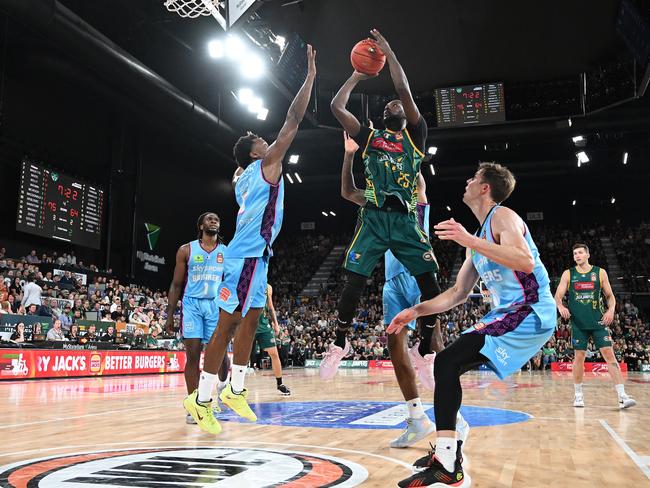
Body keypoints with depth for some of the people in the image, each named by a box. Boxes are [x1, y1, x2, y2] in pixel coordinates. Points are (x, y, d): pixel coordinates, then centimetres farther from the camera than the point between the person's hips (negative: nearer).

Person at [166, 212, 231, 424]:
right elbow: (176, 285, 6)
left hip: (217, 305, 1)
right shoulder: (186, 250, 5)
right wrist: (170, 314, 1)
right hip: (192, 304, -1)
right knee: (193, 354, -5)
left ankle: (224, 384, 28)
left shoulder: (227, 252, 9)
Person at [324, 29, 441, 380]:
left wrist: (388, 52, 7)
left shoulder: (414, 135, 13)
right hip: (373, 217, 1)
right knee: (354, 281, -6)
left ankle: (426, 352, 5)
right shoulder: (369, 137, 18)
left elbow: (404, 89, 1)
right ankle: (339, 345, 11)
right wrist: (356, 76, 22)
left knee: (429, 282, -8)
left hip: (406, 219, -1)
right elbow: (336, 106, 12)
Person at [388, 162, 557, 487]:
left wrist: (470, 241, -29)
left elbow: (526, 263, -26)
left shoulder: (503, 217, -7)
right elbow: (458, 293, 23)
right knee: (447, 365, 11)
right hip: (508, 314, 10)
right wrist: (415, 312, 16)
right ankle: (449, 452, 18)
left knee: (447, 362, -21)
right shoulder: (479, 238, 21)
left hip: (530, 311, -10)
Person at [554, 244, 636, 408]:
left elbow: (610, 296, 10)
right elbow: (558, 296, 4)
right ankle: (578, 394, 15)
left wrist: (611, 310, -9)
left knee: (609, 354, -7)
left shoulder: (600, 272, 6)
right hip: (578, 322, 0)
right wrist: (561, 307, -17)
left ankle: (622, 396, -7)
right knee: (579, 356, 3)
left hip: (598, 321, 0)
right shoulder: (568, 274, 6)